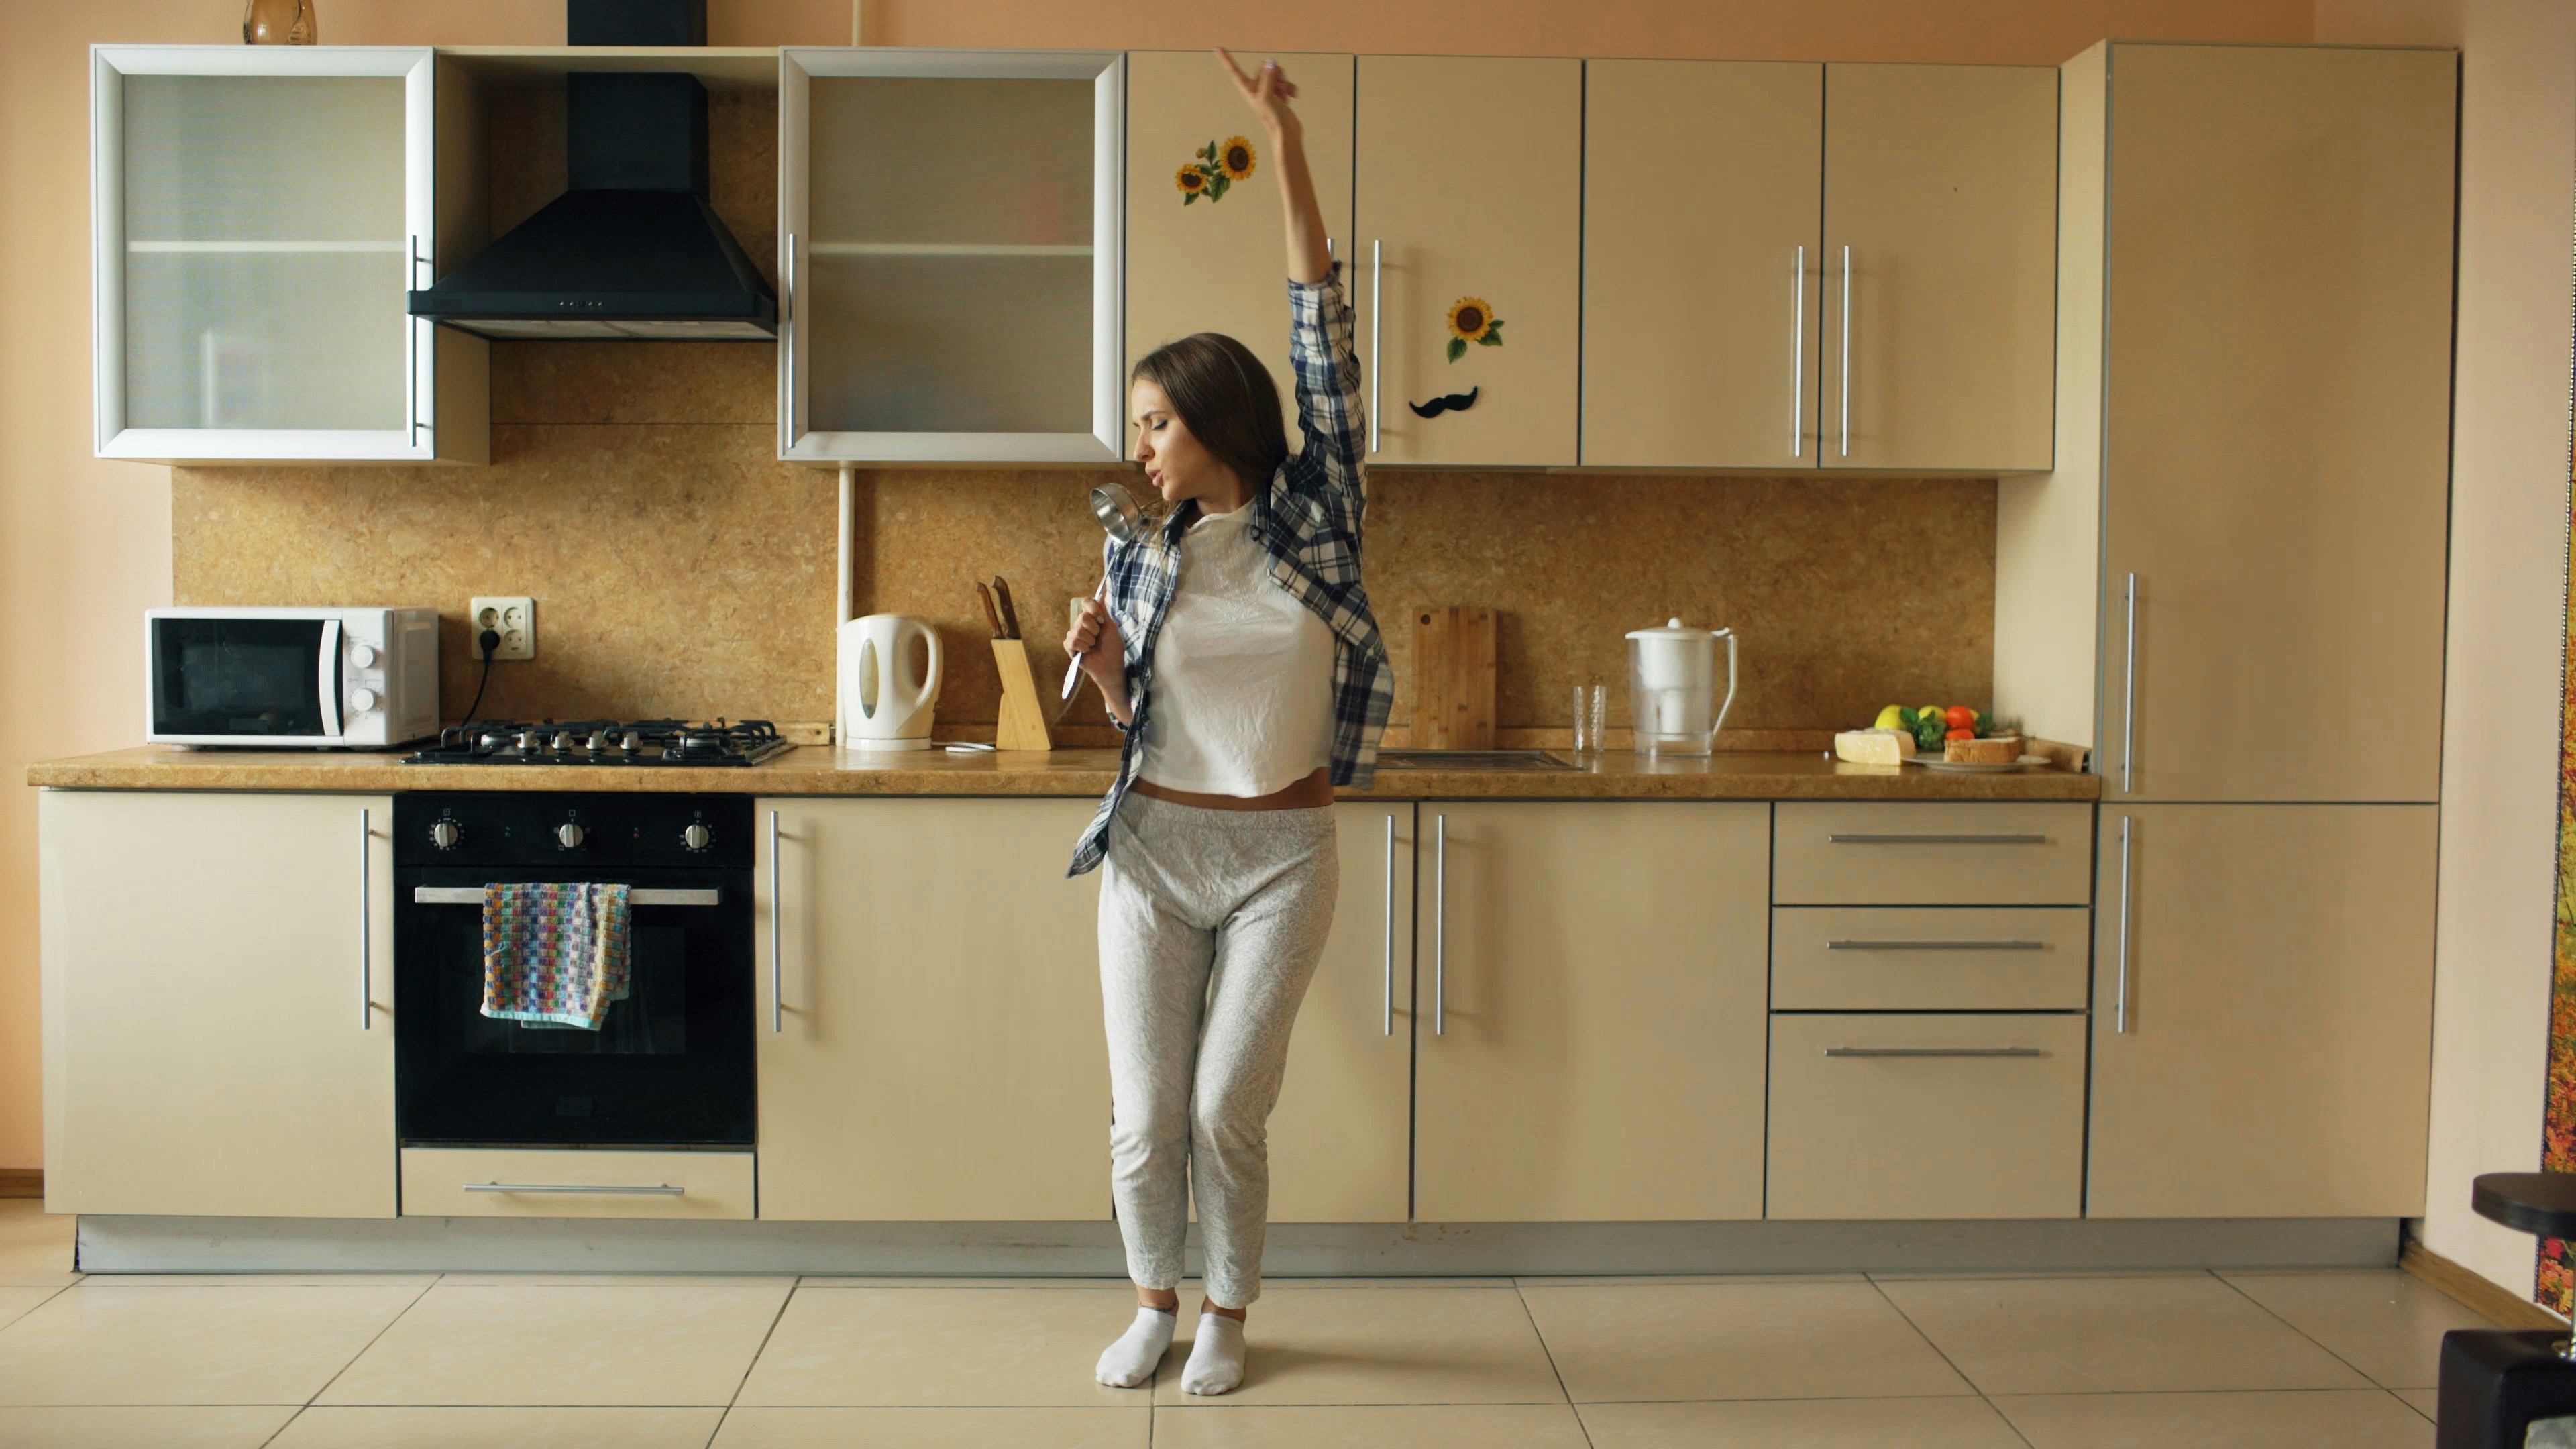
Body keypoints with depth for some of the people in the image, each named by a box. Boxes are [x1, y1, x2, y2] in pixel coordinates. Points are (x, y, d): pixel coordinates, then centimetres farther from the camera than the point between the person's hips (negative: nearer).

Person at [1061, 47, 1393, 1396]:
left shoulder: (1316, 514, -4)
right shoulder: (1142, 553, 3)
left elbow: (1324, 333, -9)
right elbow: (1135, 721, 12)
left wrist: (1283, 142, -13)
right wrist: (1103, 668, -12)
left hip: (1280, 858, -2)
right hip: (1154, 849, 2)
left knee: (1227, 1111, 0)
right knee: (1144, 1115, 5)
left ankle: (1227, 1312, 23)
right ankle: (1154, 1298, 30)